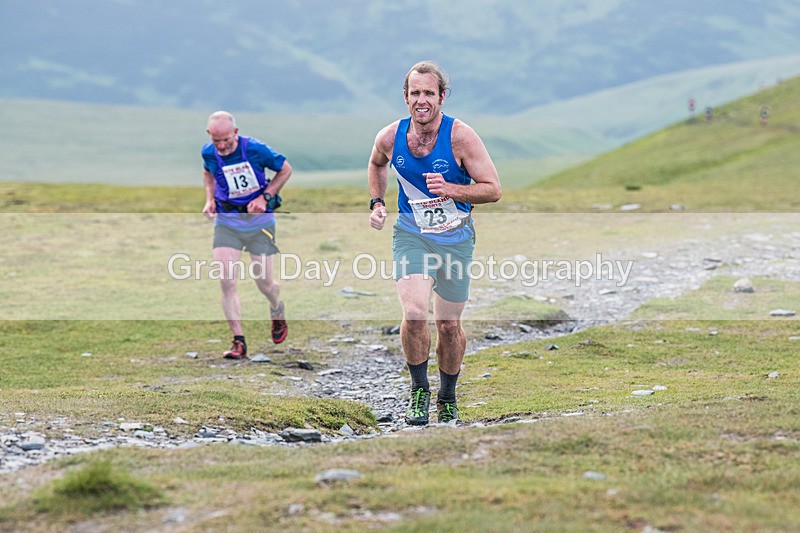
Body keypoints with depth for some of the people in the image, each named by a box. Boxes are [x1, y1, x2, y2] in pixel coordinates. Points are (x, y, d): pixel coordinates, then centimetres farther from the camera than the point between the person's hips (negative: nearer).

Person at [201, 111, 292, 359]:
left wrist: (265, 197, -14)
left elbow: (285, 169, -4)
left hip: (259, 221, -2)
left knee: (264, 283, 3)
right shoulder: (208, 153, -8)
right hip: (226, 222, 2)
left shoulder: (255, 149, -19)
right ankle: (239, 342, -6)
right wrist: (209, 199, 2)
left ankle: (278, 315, 39)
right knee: (226, 282, -13)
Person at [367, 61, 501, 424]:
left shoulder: (460, 136, -17)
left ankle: (448, 397, 32)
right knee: (415, 314, -20)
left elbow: (493, 190, -15)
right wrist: (377, 203, 5)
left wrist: (450, 190, -29)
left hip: (455, 239, 0)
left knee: (449, 326, 8)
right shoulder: (389, 138, -8)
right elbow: (376, 165, 18)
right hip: (411, 235, 1)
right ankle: (419, 390, 2)